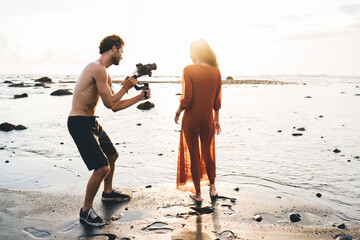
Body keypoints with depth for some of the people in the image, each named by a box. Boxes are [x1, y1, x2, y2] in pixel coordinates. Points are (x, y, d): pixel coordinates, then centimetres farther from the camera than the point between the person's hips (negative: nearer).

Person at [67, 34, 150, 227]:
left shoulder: (104, 73, 14)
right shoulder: (98, 69, -19)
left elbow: (115, 106, 16)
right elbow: (109, 103, -19)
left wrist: (139, 98, 17)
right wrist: (125, 87, -5)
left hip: (91, 122, 11)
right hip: (79, 123, -11)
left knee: (112, 155, 25)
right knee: (102, 167, -14)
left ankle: (108, 192, 46)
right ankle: (86, 210, 5)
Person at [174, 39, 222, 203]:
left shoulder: (189, 70, -14)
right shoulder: (216, 71, 0)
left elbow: (187, 99, -18)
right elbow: (217, 100, 4)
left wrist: (177, 113, -1)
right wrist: (216, 120, 14)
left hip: (191, 119, -4)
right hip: (208, 118, 4)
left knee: (194, 155, 9)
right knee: (207, 153, 22)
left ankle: (197, 193, 20)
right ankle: (212, 188, 32)